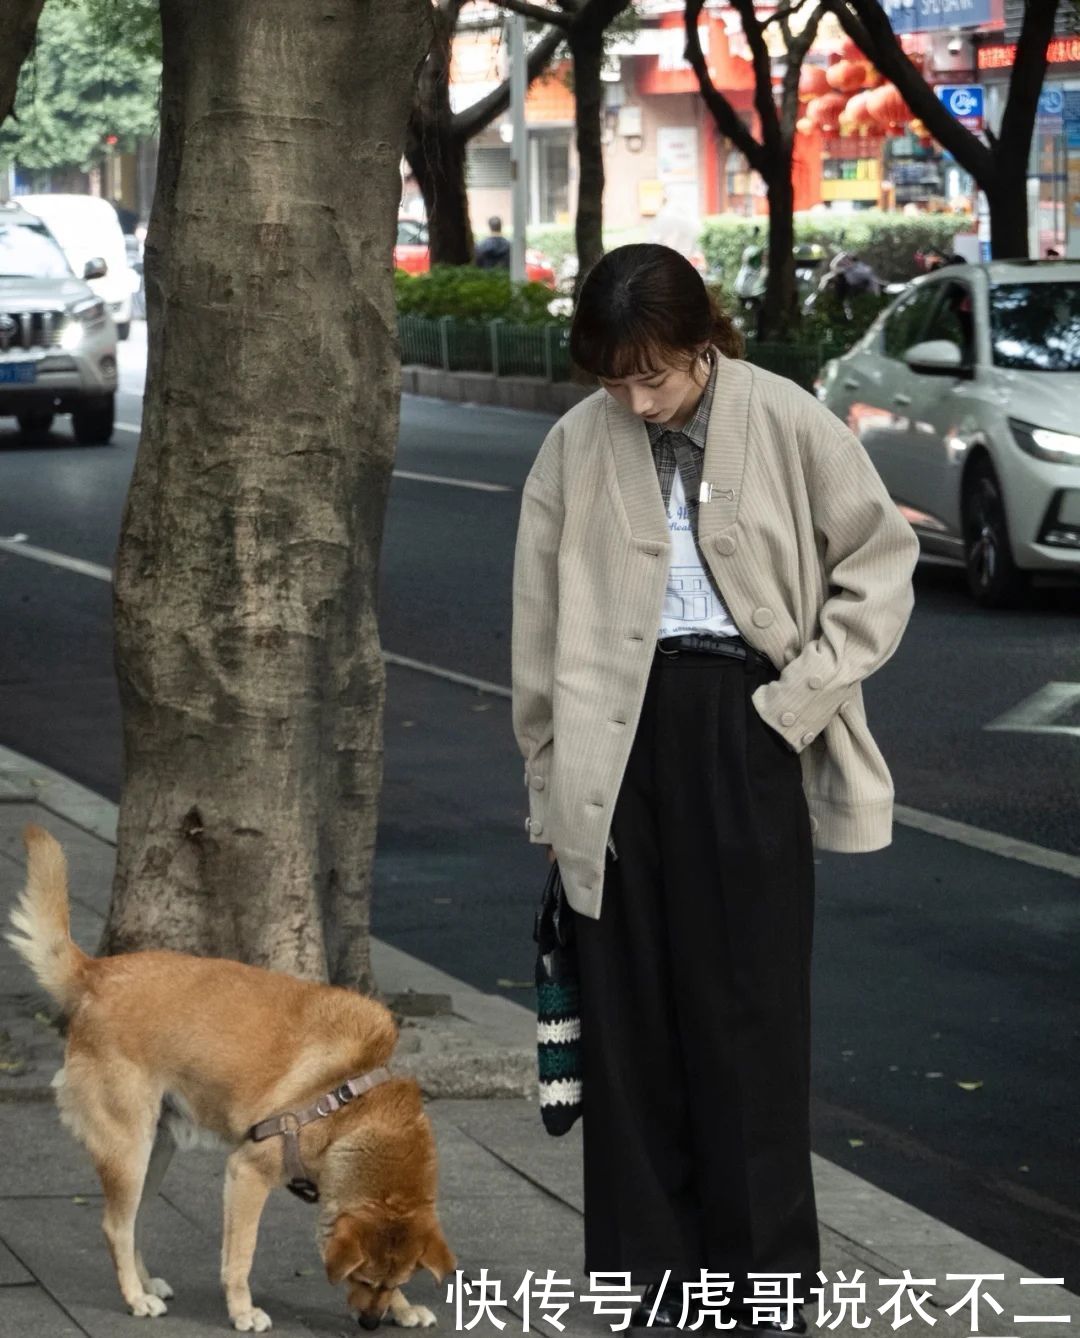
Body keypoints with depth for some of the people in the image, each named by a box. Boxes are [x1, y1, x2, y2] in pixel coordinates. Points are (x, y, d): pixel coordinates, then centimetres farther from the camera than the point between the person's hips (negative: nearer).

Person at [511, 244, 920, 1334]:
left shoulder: (786, 424, -4)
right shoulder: (577, 447, 2)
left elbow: (878, 559, 3)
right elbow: (542, 627, 8)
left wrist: (806, 694, -7)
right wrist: (551, 784, 8)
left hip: (743, 723, -2)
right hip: (621, 731, 2)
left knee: (750, 999, 0)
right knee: (630, 1003, 5)